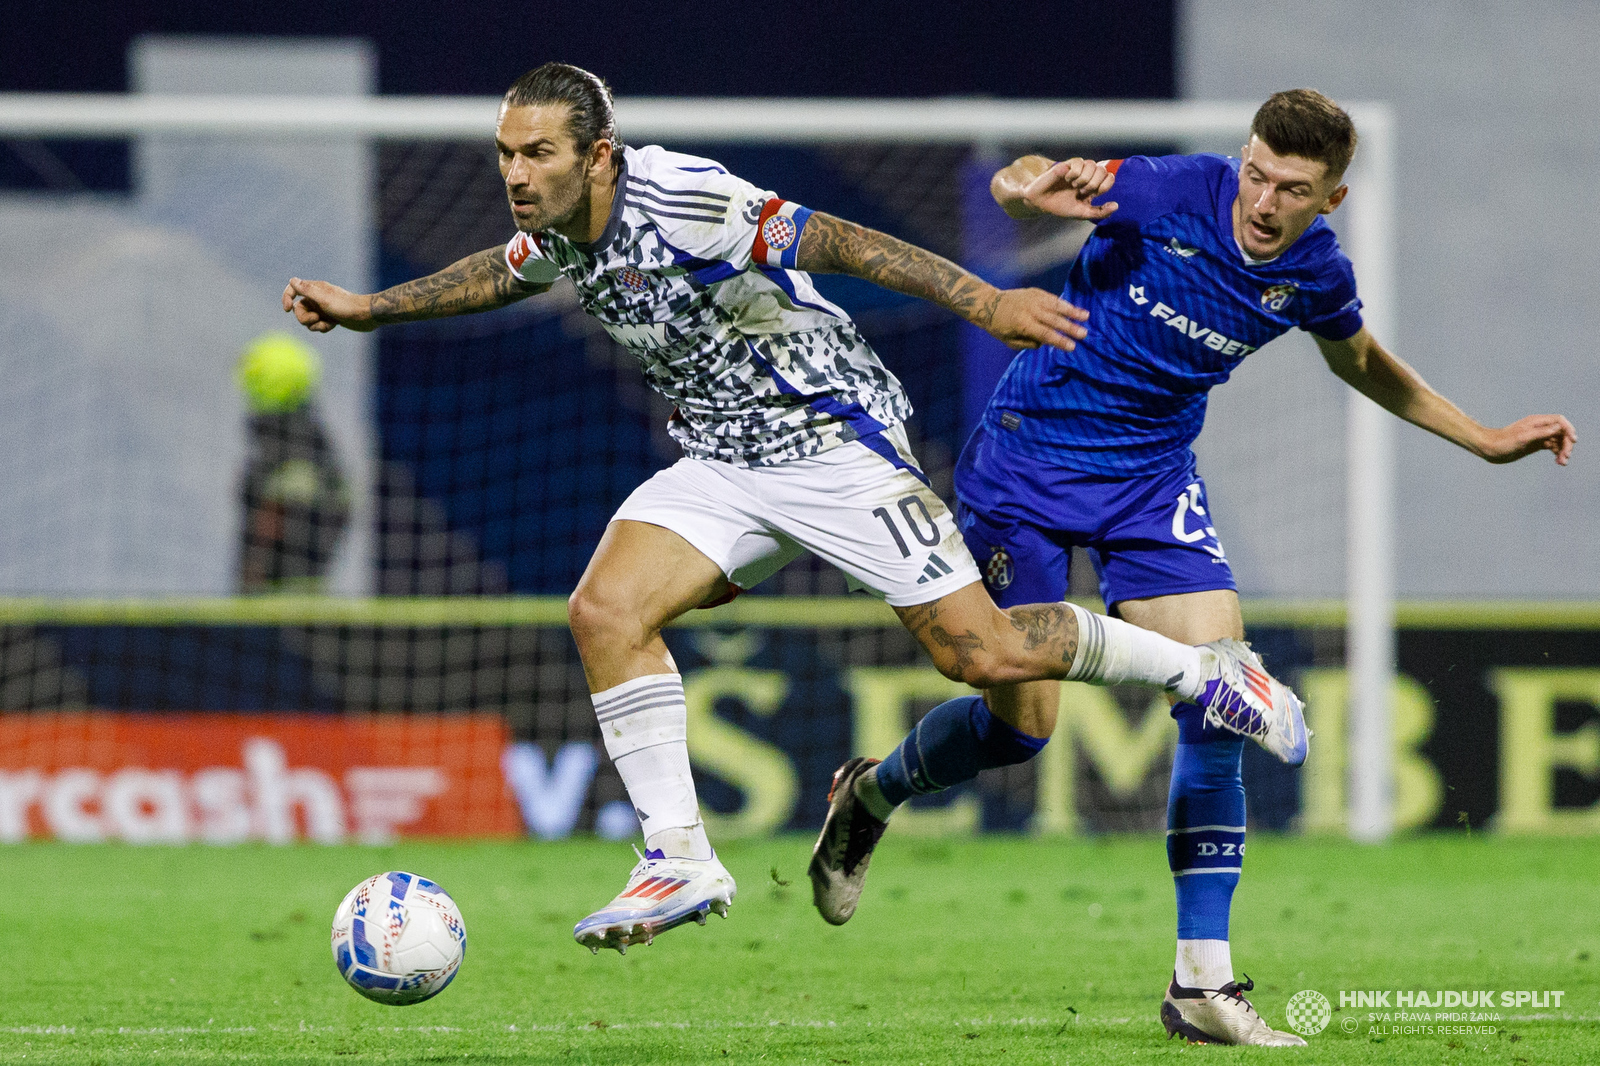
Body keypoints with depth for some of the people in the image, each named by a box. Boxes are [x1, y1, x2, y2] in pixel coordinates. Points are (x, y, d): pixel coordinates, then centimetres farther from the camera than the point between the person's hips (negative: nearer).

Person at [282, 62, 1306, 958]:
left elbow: (834, 240, -26)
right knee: (606, 610, -15)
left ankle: (1207, 669, 15)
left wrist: (986, 302, -30)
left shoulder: (681, 201, -25)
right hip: (722, 464, 7)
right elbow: (504, 272, 25)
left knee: (984, 654, -8)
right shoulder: (561, 232, 0)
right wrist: (371, 309, 24)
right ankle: (680, 860, -10)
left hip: (834, 436, -7)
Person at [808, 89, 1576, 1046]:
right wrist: (1032, 186, -46)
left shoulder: (1317, 274, -7)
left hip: (1154, 479, 4)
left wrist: (1482, 439, 18)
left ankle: (1202, 983, -5)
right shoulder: (1170, 194, -22)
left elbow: (1360, 358, 16)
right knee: (1020, 722, -5)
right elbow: (1018, 181, -21)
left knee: (1217, 711, -10)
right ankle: (870, 796, 29)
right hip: (1032, 456, -4)